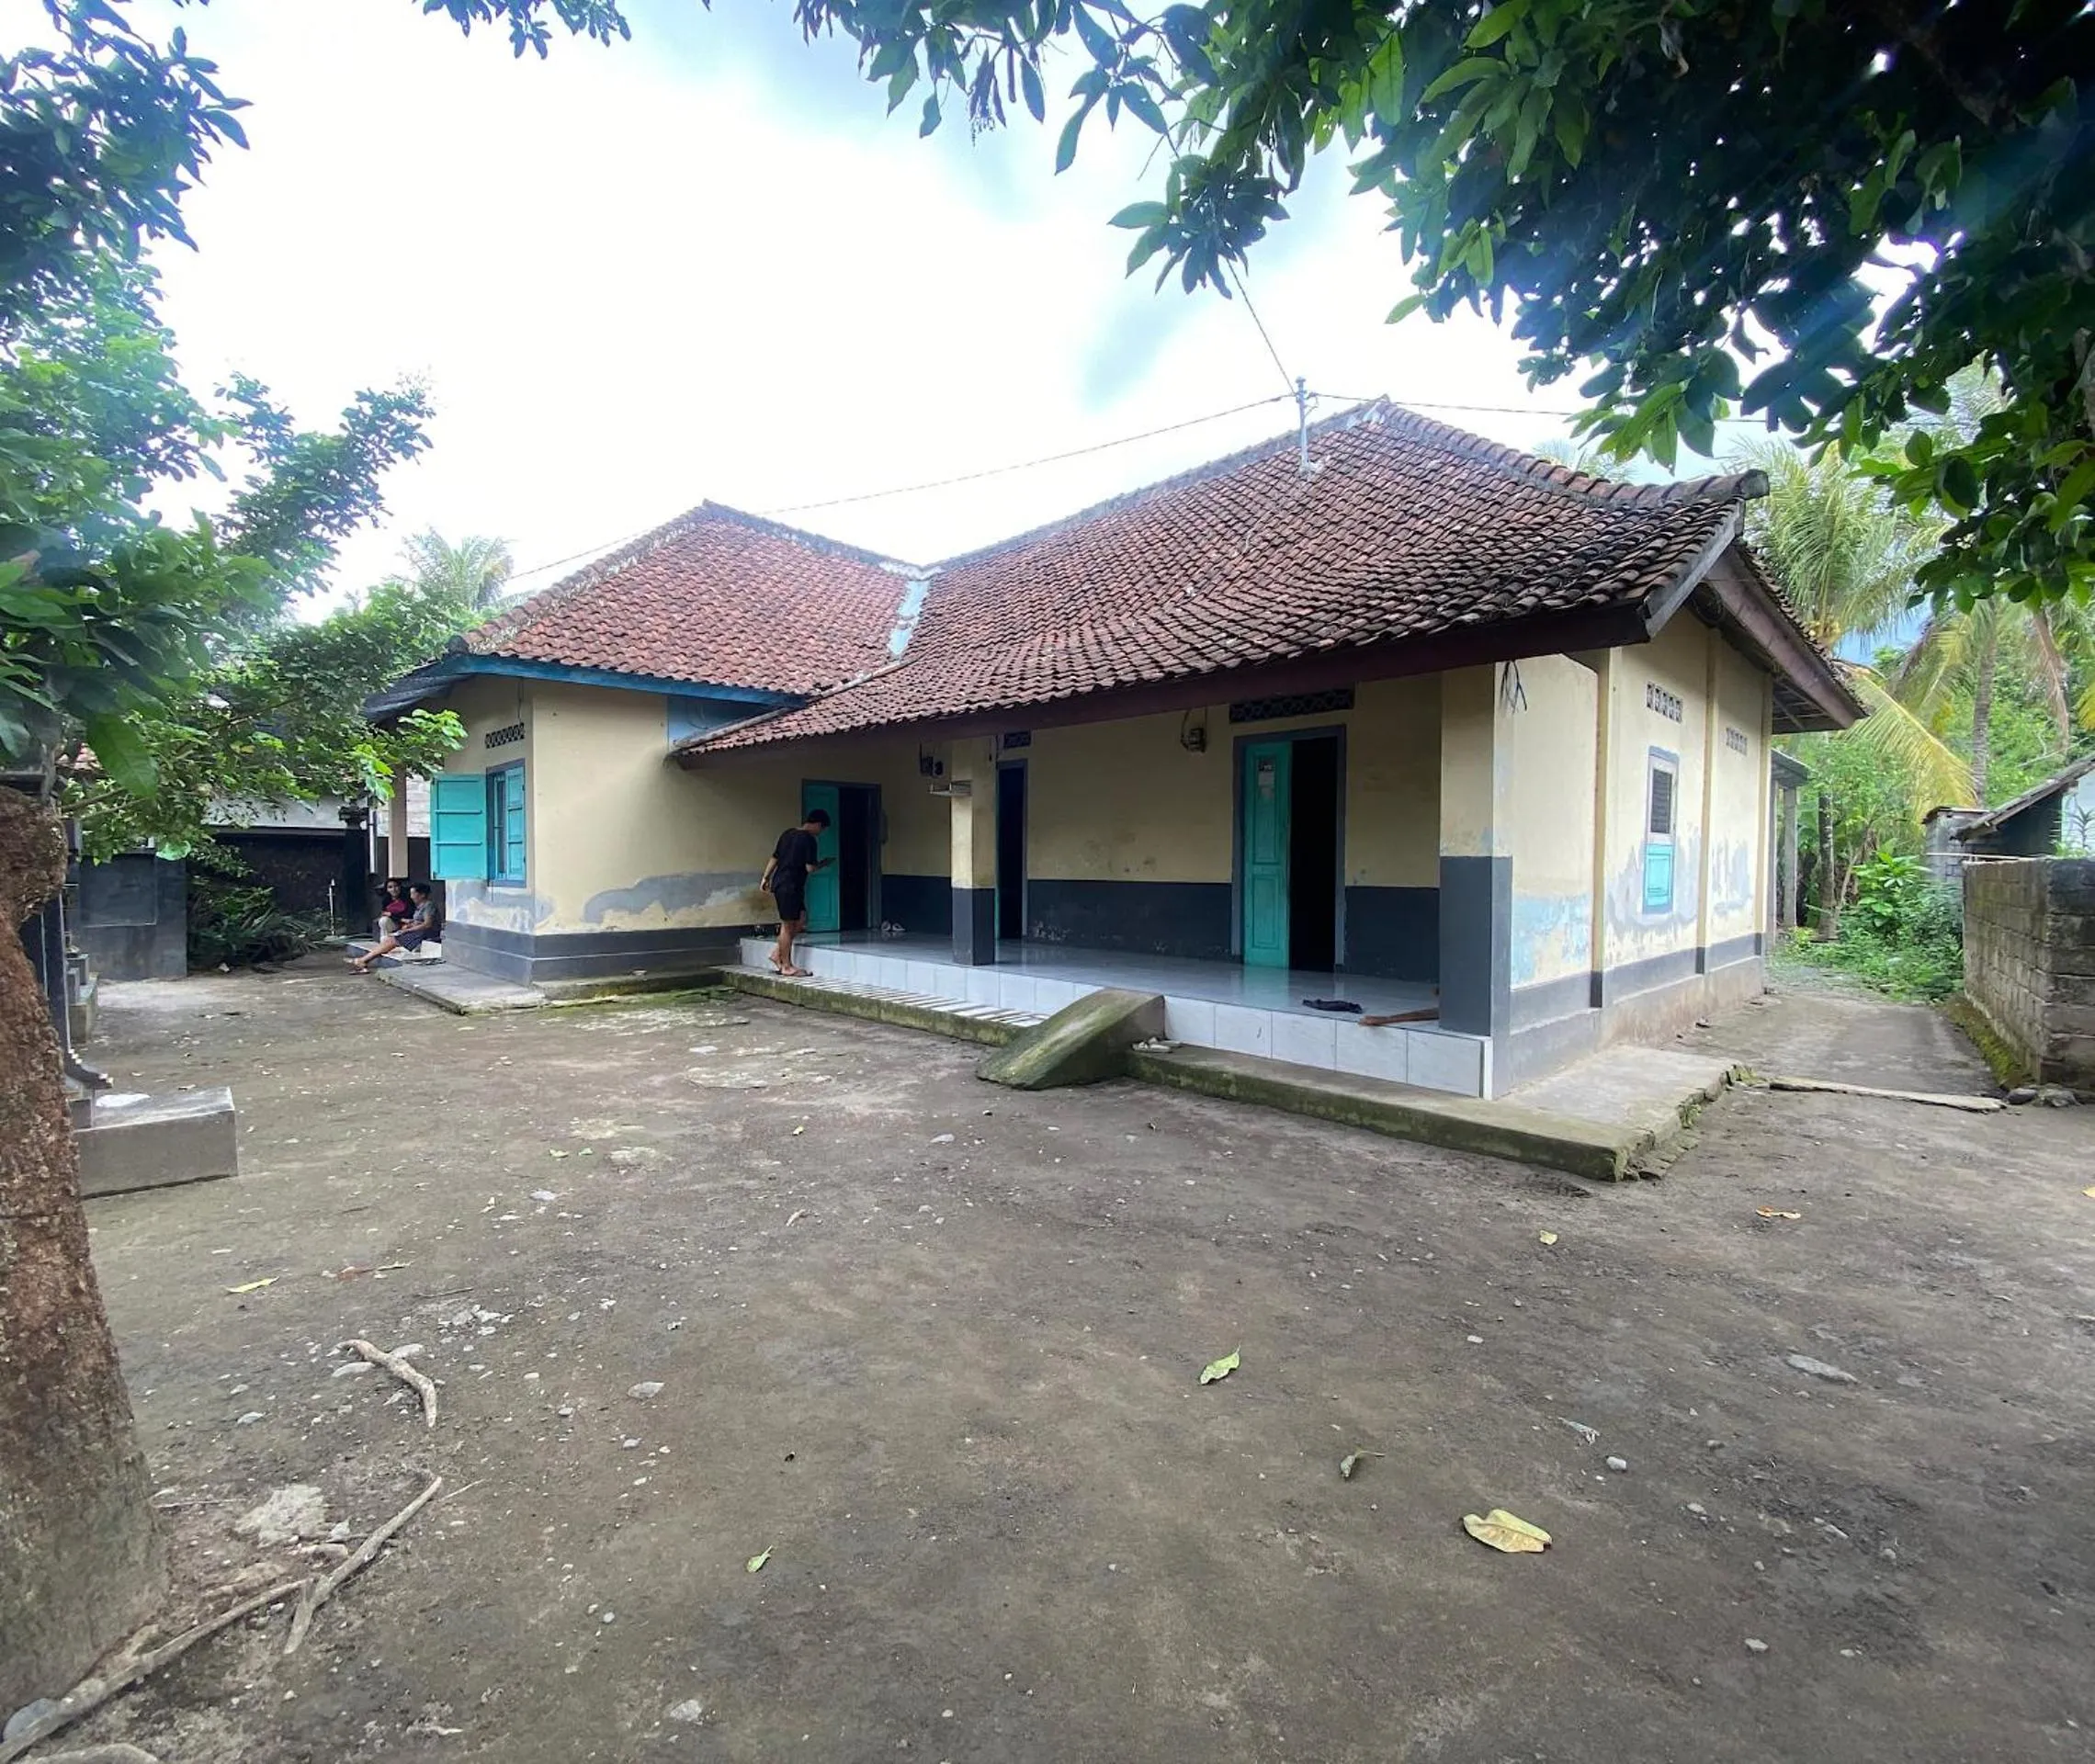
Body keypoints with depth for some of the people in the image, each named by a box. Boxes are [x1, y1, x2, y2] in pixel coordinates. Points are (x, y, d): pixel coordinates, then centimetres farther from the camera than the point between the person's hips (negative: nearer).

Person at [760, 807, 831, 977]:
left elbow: (774, 858, 15)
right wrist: (822, 864, 5)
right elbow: (810, 868, -14)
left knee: (801, 918, 16)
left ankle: (778, 953, 17)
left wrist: (765, 878, 20)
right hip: (789, 887, -9)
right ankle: (787, 967, 6)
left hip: (779, 884, 9)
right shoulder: (809, 840, -13)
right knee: (788, 925, -1)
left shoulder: (788, 833, 11)